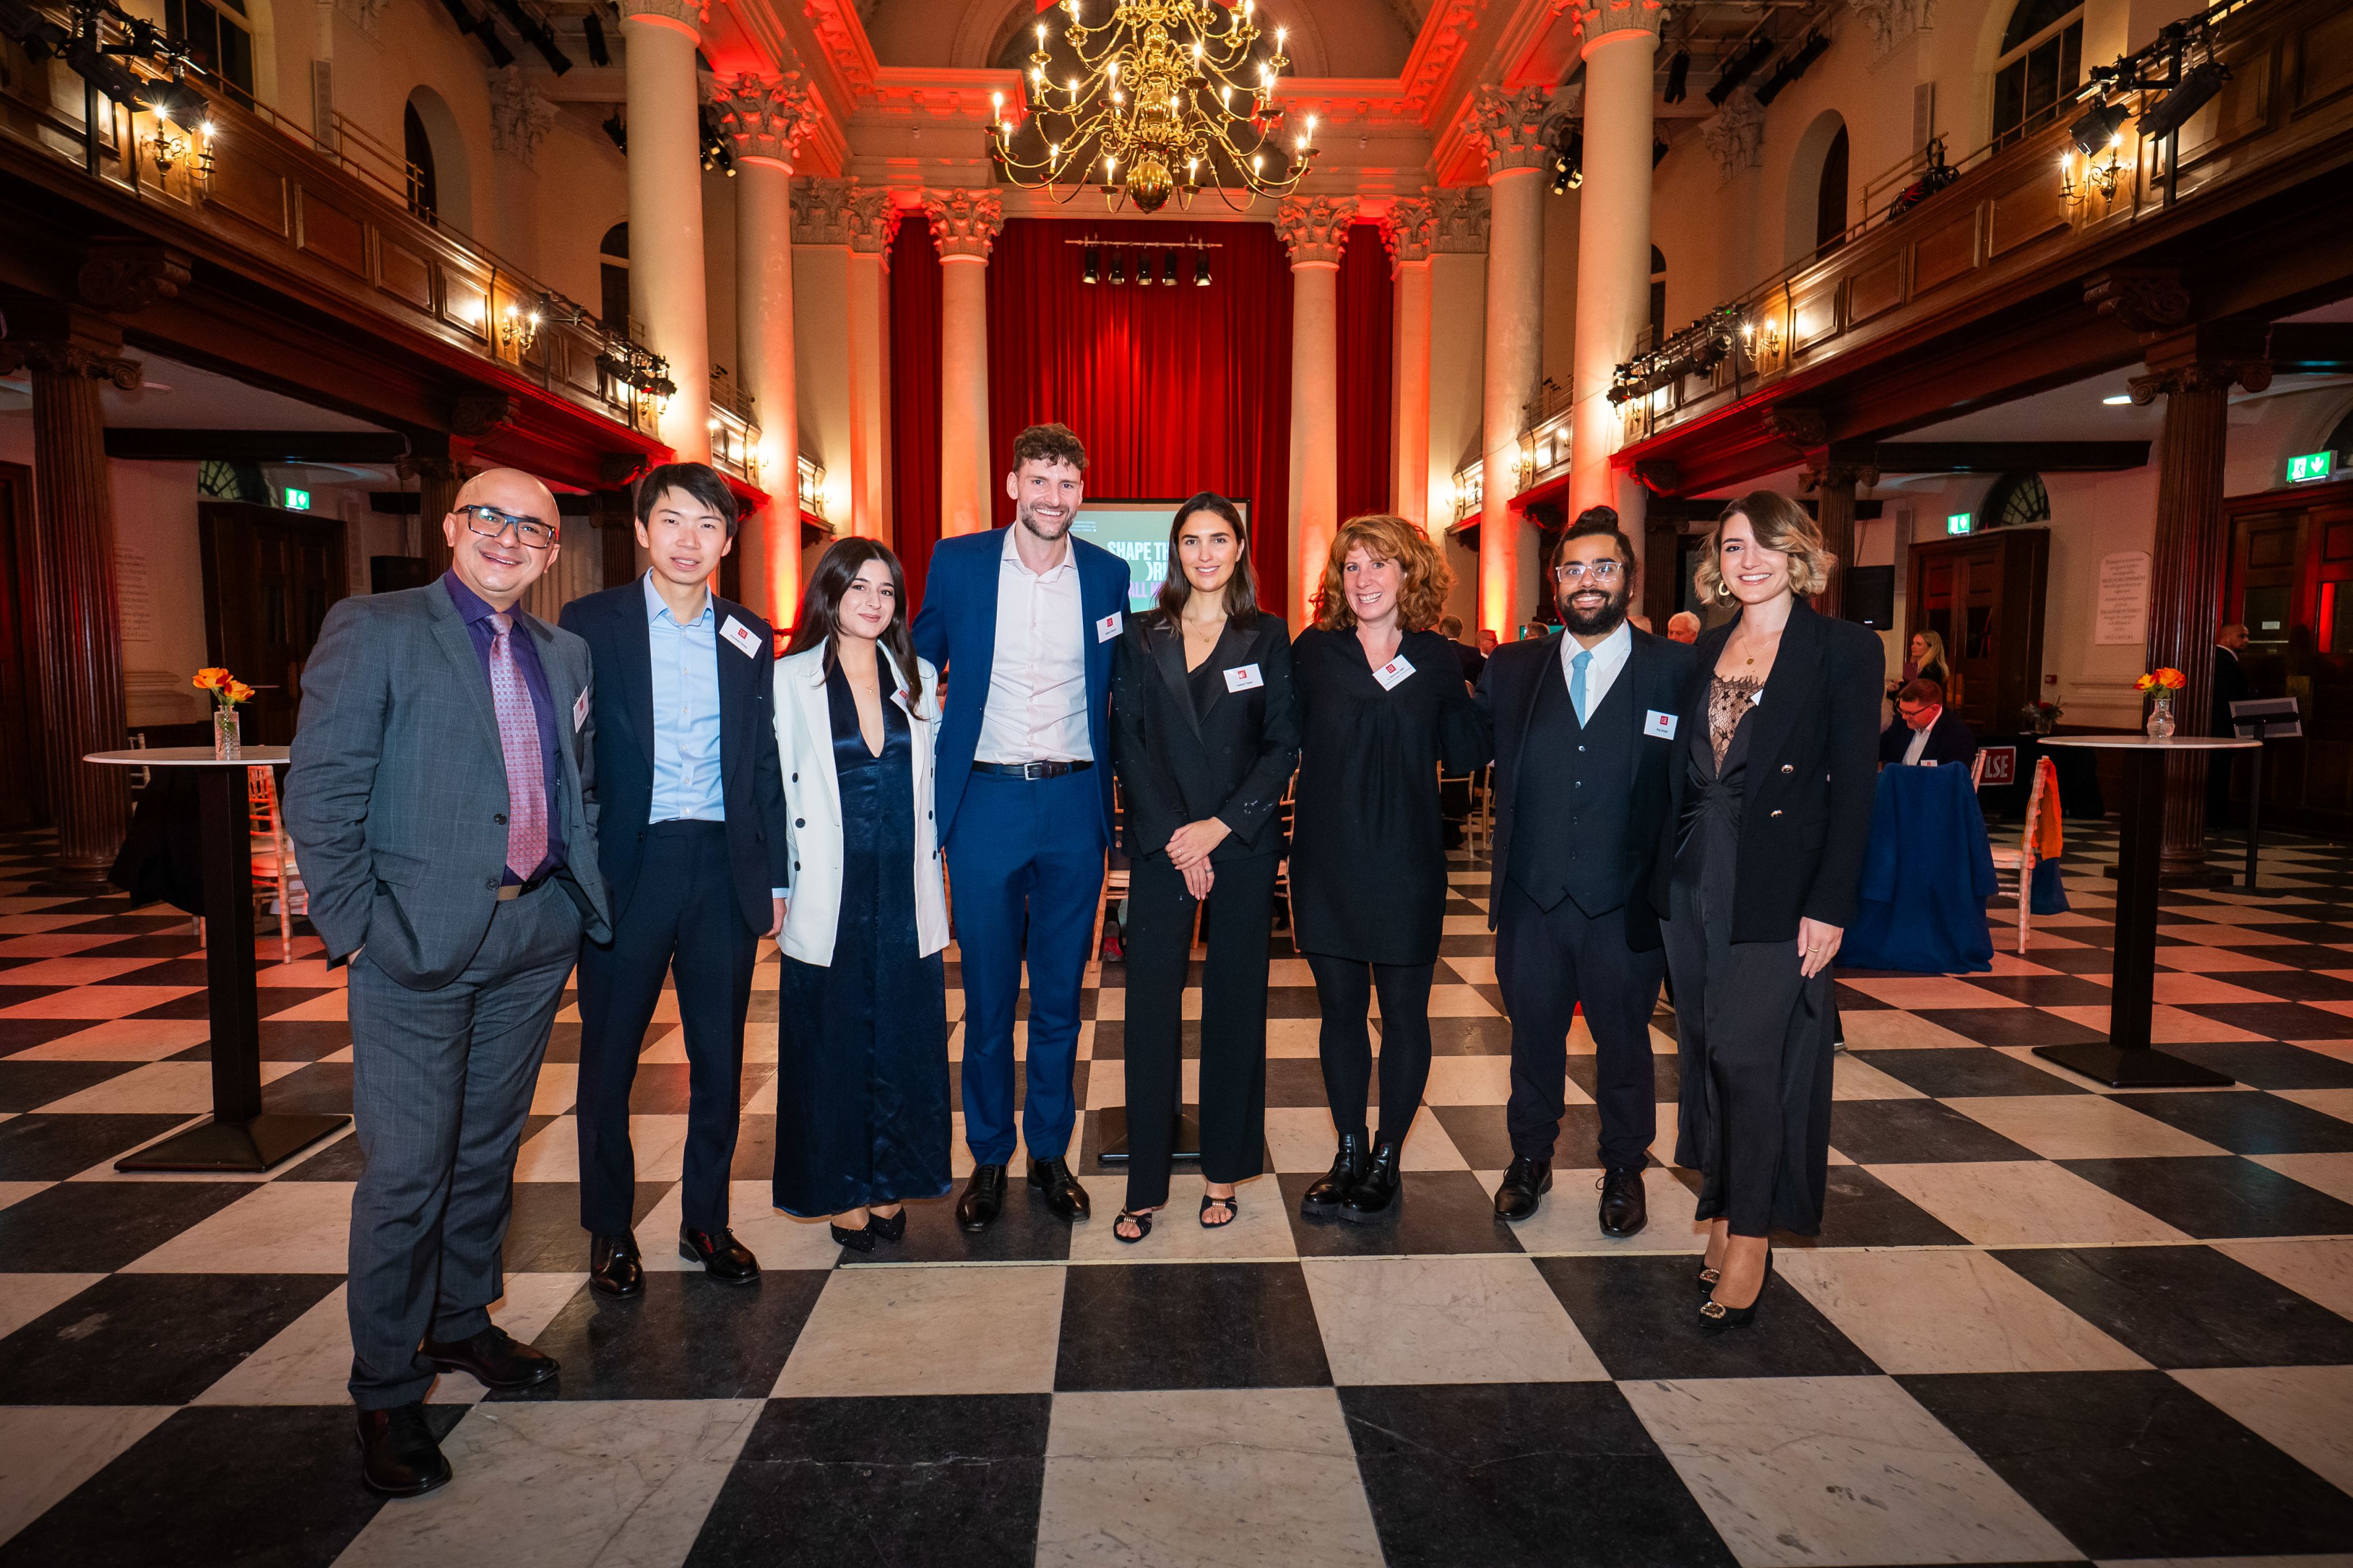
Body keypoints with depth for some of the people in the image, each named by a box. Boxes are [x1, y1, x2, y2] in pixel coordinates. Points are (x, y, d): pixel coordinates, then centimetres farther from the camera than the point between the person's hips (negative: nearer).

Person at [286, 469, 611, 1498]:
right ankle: (386, 1392, 17)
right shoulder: (373, 630, -5)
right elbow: (319, 792, -9)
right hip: (420, 942, -5)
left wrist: (581, 891, 11)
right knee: (406, 1171, 0)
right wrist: (356, 925, -12)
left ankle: (462, 1321, 37)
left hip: (536, 937, 5)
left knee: (490, 1147, 18)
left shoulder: (563, 653, 12)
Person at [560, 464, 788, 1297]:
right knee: (609, 1056, 9)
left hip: (724, 868, 3)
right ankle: (610, 1230, 27)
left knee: (720, 1059, 10)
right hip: (625, 868, -2)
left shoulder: (750, 637, 8)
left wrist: (774, 875, 7)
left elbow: (764, 763, 10)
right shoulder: (589, 623, 0)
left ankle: (706, 1220, 28)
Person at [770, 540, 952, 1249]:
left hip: (906, 895, 3)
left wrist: (929, 865, 8)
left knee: (903, 1037, 8)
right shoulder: (789, 680, -1)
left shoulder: (918, 678, 9)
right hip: (830, 896, -3)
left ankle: (890, 1183, 25)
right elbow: (772, 788, -3)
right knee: (834, 1040, 6)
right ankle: (842, 1190, 22)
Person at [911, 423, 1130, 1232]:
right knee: (987, 994, 6)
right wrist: (934, 764, 4)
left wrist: (1107, 781, 7)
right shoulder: (957, 562, 0)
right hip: (986, 801, -1)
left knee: (1061, 993, 10)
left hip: (1075, 804, 1)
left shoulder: (1108, 575, 4)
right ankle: (988, 1158, 23)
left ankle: (1051, 1152, 26)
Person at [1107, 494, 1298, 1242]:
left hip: (1244, 844, 0)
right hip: (1159, 845, 1)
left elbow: (1283, 744, 0)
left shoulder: (1268, 637, 5)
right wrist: (1172, 836, -8)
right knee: (1151, 1006, -1)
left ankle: (1224, 1172, 20)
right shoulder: (1141, 639, 8)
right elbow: (1128, 746, 2)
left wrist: (1219, 827, -10)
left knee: (1235, 1003, 6)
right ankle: (1145, 1185, 9)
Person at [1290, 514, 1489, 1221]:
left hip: (1407, 862, 0)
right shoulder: (1313, 651, 2)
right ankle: (1348, 1156, 26)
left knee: (1404, 1011, 7)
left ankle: (1387, 1159, 24)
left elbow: (1464, 754, 4)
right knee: (1341, 1009, 10)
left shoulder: (1434, 657, 3)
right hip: (1328, 861, 0)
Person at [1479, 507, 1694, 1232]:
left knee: (1624, 1040, 14)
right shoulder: (1511, 669, 6)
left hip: (1624, 900, -2)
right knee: (1533, 1034, 16)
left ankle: (1624, 1169, 35)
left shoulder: (1678, 670, -4)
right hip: (1532, 896, 2)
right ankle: (1530, 1159, 36)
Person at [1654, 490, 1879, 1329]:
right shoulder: (1706, 650, 12)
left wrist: (1831, 905, -13)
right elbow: (1682, 772, 12)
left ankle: (1750, 1241, 8)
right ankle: (1722, 1214, 25)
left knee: (1747, 1054, -7)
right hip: (1693, 876, 6)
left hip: (1778, 884, -5)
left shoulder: (1844, 648, -3)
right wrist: (1666, 873, 6)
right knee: (1705, 1053, 11)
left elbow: (1853, 784, -8)